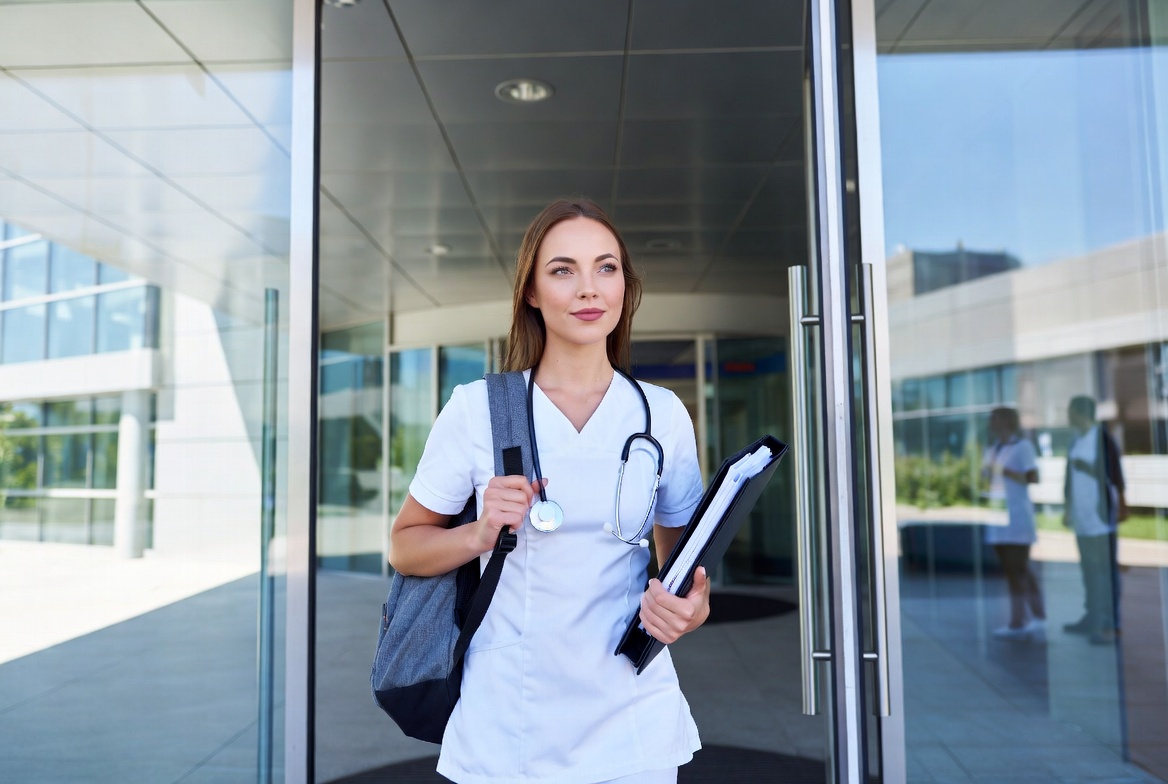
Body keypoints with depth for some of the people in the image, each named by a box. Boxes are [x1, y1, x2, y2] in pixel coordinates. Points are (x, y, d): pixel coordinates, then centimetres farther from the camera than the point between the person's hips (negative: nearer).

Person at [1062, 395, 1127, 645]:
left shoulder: (1103, 438, -10)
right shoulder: (1075, 441, 13)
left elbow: (1114, 474, -11)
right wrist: (1068, 508, 22)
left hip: (1100, 515, -8)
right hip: (1081, 516, 8)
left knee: (1105, 569, -5)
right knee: (1089, 569, 13)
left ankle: (1109, 624, -1)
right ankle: (1092, 618, 21)